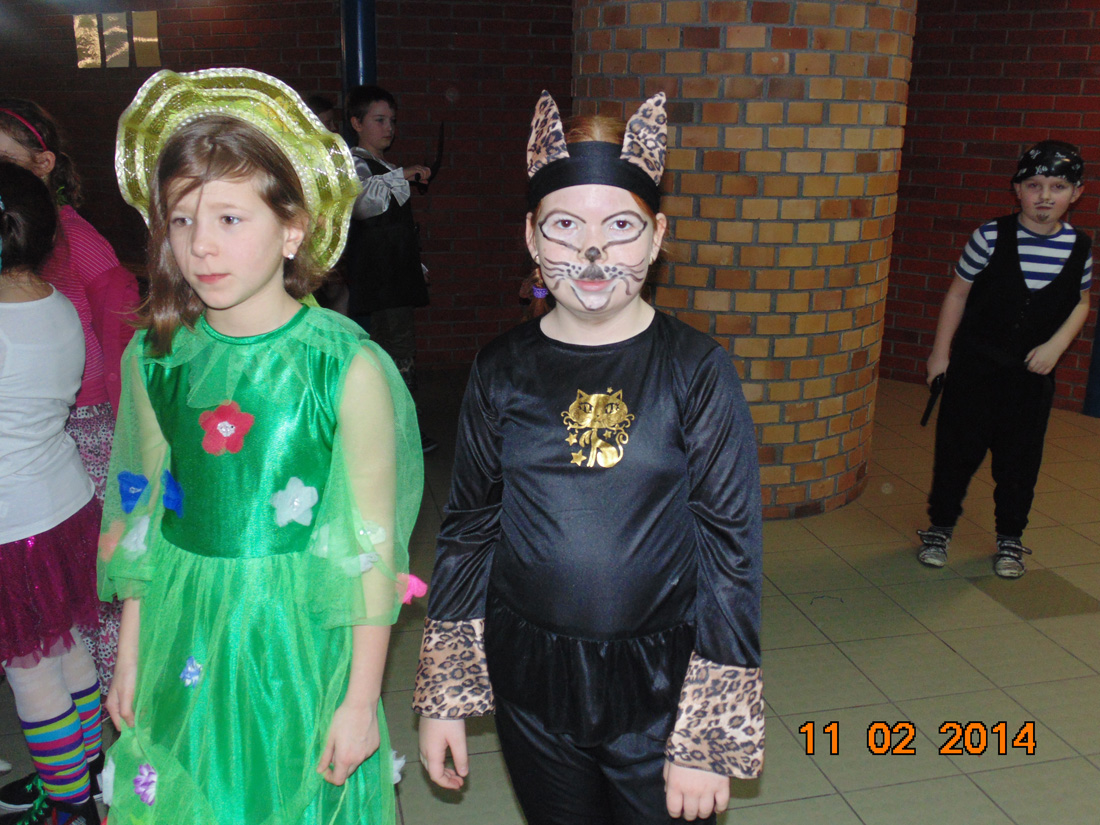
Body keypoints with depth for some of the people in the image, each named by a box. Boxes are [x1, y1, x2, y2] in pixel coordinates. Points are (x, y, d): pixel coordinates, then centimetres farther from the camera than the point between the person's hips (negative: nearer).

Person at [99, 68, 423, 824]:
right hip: (186, 630, 4)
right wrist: (130, 657, 12)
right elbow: (141, 515, 7)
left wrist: (362, 699, -7)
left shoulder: (348, 368, -17)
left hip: (305, 633, -3)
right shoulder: (154, 357, -3)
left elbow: (373, 545, -12)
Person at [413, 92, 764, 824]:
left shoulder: (696, 370, -10)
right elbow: (469, 530, 4)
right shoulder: (504, 370, -3)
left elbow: (732, 550, -8)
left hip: (660, 685, -2)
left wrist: (710, 740, -9)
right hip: (531, 682, 2)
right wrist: (444, 698, 6)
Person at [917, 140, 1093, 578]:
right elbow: (959, 292, -3)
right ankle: (939, 527, 25)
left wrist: (1056, 345, -5)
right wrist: (941, 352, -1)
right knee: (958, 449, 6)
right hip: (974, 366, -2)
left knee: (1020, 459, 11)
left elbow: (1081, 303, 11)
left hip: (1033, 374, 2)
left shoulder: (1079, 247, -2)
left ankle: (1010, 539, 28)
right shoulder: (991, 237, -10)